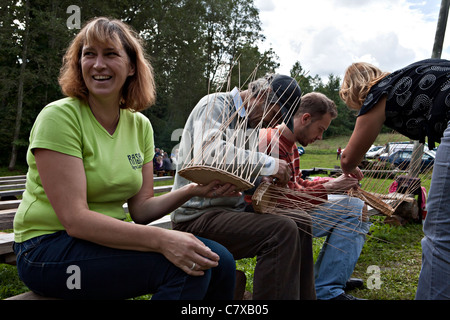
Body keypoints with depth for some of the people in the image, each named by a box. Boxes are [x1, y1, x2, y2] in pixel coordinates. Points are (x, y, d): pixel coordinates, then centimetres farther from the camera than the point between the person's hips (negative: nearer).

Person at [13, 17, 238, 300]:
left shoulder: (140, 125, 5)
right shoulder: (59, 117, -14)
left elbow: (140, 209, 5)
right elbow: (75, 219, -22)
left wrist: (193, 190, -11)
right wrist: (161, 239, -31)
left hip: (109, 240, 6)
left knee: (220, 262, -9)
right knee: (185, 267, -25)